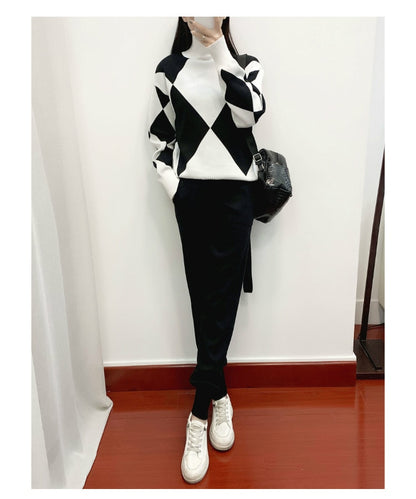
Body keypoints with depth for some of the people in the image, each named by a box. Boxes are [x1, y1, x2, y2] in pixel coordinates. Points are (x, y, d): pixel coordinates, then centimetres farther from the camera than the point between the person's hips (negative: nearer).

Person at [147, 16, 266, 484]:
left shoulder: (245, 64, 9)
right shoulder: (169, 69, 11)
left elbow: (248, 115, -11)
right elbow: (158, 135, 13)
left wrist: (219, 47, -9)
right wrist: (169, 182, -2)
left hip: (234, 192, 0)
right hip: (191, 194, 1)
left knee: (221, 298, -1)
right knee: (204, 298, 2)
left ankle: (200, 414, 11)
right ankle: (218, 398, 19)